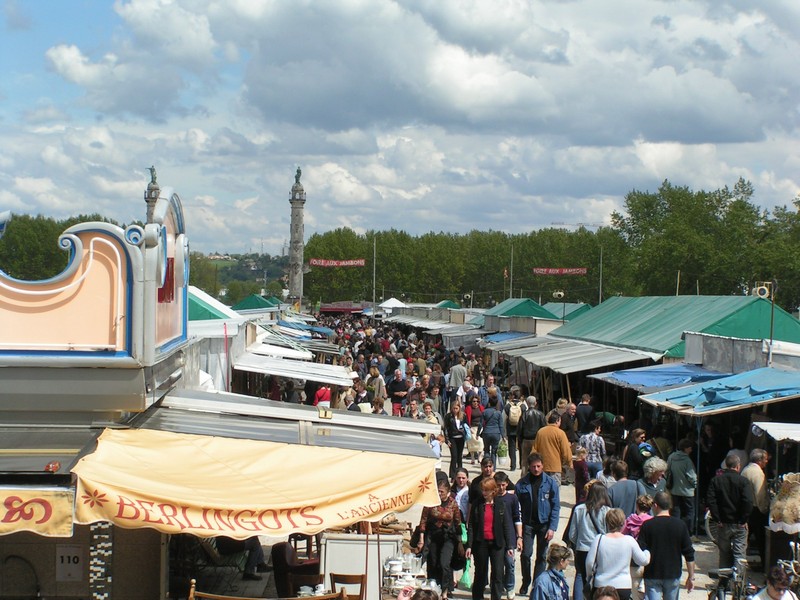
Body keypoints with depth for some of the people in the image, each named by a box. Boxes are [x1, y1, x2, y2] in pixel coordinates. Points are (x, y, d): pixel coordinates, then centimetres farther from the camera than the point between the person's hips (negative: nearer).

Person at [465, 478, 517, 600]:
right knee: (480, 573, 8)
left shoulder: (502, 506, 2)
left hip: (497, 543, 0)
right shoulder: (477, 506, 2)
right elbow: (471, 527, 2)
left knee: (497, 574, -2)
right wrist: (469, 545, -4)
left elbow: (507, 526, 2)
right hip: (481, 543, 0)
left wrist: (510, 546, -4)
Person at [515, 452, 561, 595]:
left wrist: (552, 527, -9)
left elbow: (556, 506, -2)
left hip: (544, 523, 0)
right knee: (526, 554, -5)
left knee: (541, 556, 6)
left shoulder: (551, 483, -3)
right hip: (527, 523, 0)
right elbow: (516, 507, -1)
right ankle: (525, 583, 14)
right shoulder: (521, 484, -3)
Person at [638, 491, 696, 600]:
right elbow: (689, 554, -1)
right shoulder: (680, 525, -1)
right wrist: (691, 577, 6)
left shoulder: (647, 525, -7)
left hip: (652, 575, -2)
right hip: (673, 574, 2)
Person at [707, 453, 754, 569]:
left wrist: (717, 520, -4)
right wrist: (743, 520, -9)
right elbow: (748, 502, -17)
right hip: (739, 524, -3)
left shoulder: (715, 480, 0)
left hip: (723, 524, 3)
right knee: (739, 554, 0)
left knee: (724, 553, 14)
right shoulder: (743, 481, -8)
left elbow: (711, 502, -7)